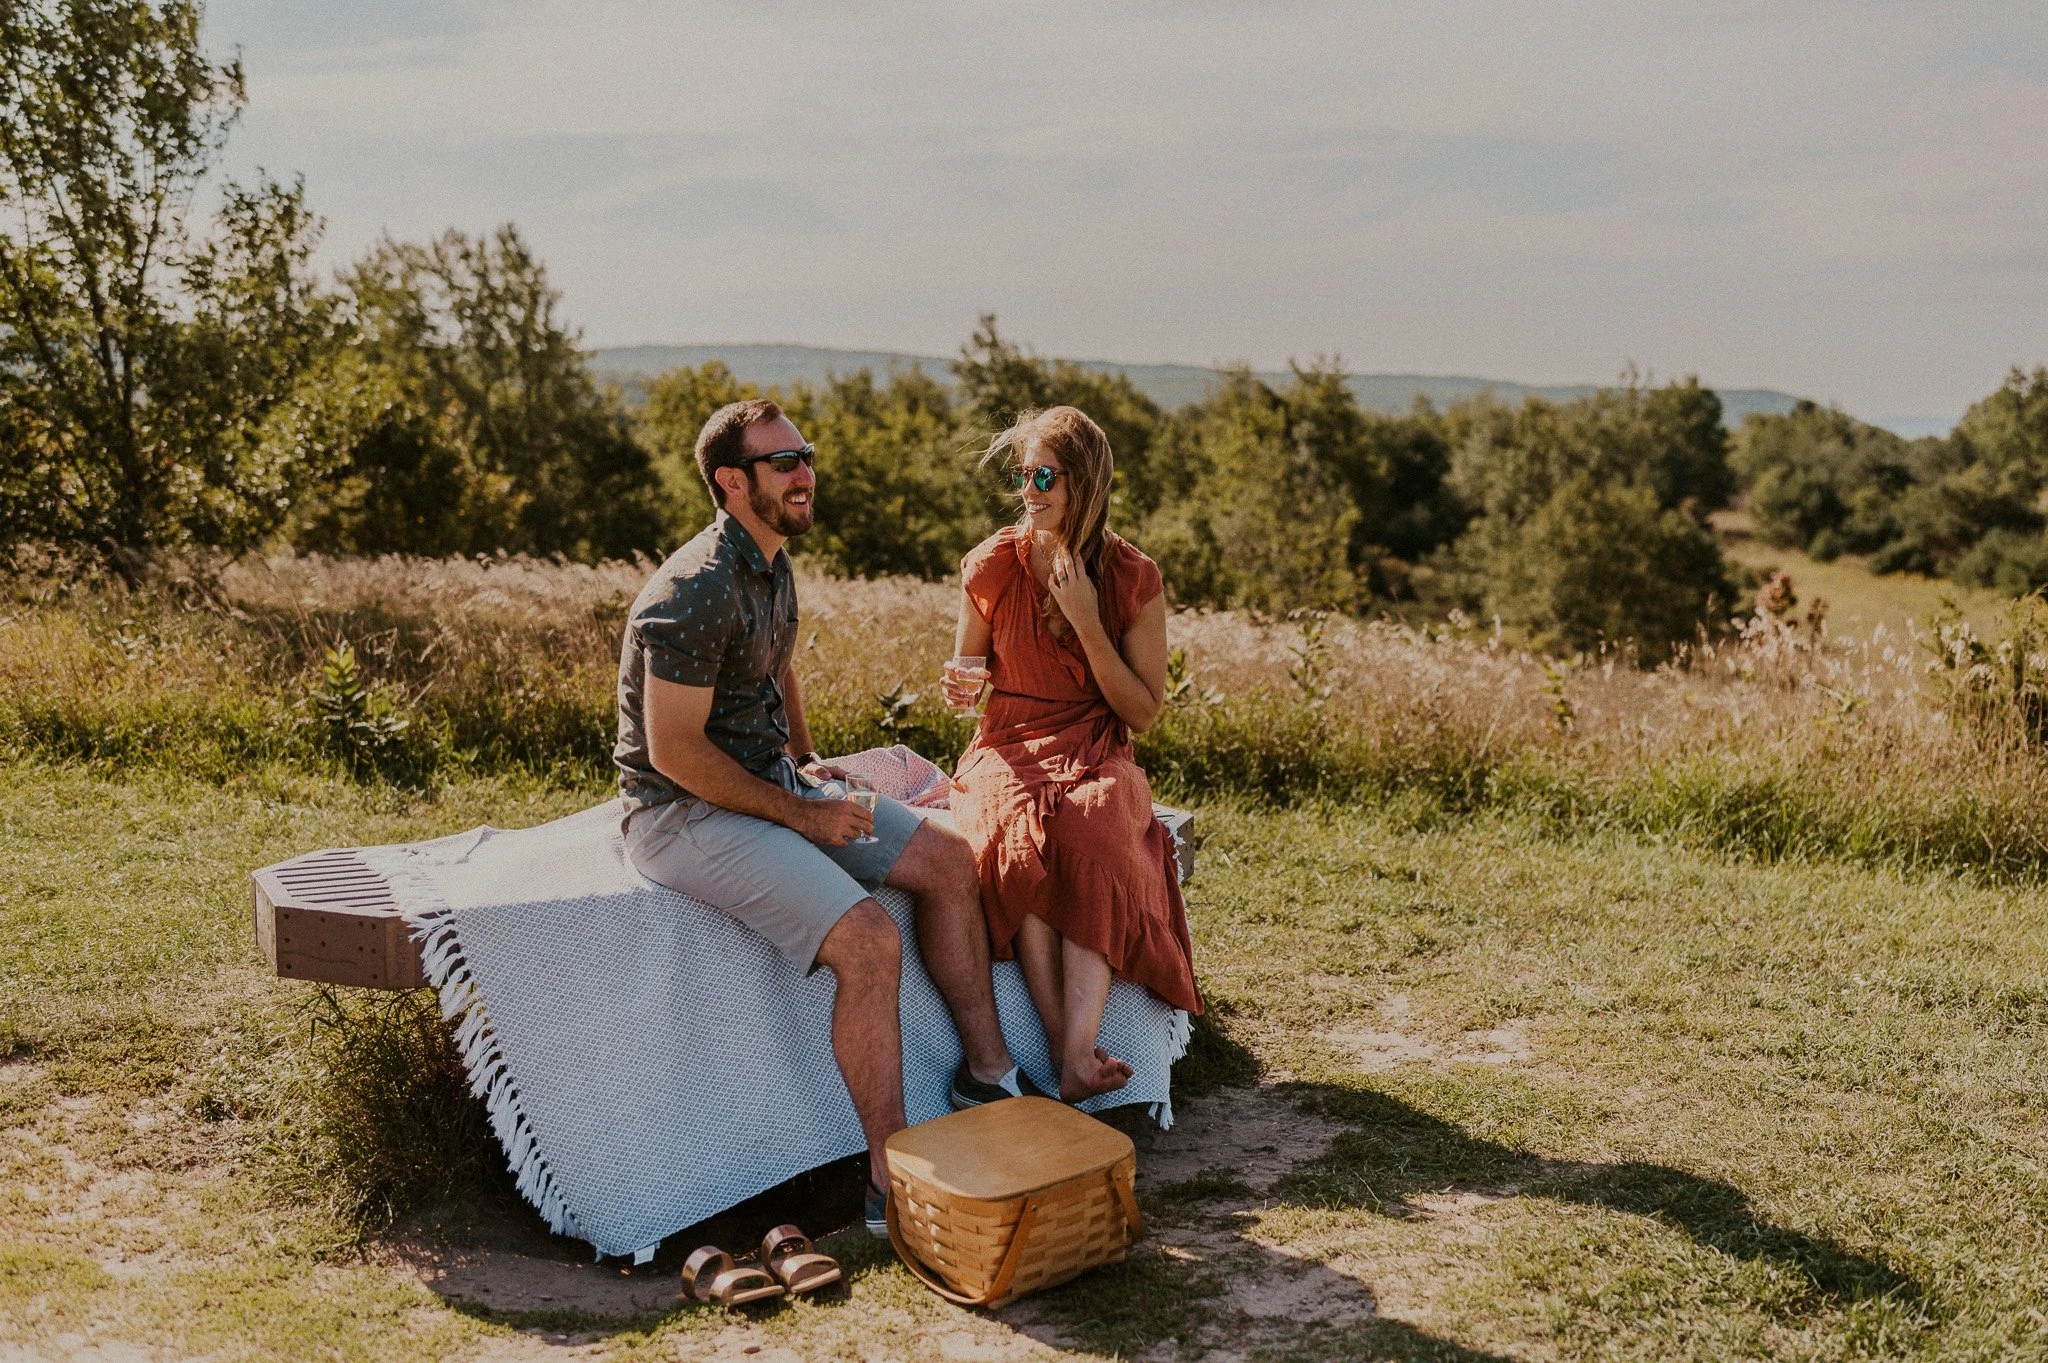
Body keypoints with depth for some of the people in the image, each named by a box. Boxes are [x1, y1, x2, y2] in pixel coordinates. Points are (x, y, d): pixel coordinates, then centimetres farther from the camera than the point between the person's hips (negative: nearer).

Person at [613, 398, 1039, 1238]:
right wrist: (797, 815, -18)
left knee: (949, 863, 4)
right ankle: (892, 1184, -15)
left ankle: (988, 1076, 15)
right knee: (869, 941, -25)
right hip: (686, 813, -10)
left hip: (769, 782, 10)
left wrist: (805, 764, 13)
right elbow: (674, 750, -24)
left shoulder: (773, 565, 8)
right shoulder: (698, 593, -23)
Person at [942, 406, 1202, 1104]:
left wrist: (1087, 624, -14)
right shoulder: (991, 566, 1)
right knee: (1018, 843, -35)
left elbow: (1143, 712, -3)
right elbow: (966, 680, 14)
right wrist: (963, 688, -12)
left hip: (1097, 757, 0)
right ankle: (1070, 1051, -36)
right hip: (1009, 751, 1)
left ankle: (1077, 1056, -42)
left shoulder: (1134, 579, -2)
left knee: (1093, 840, -36)